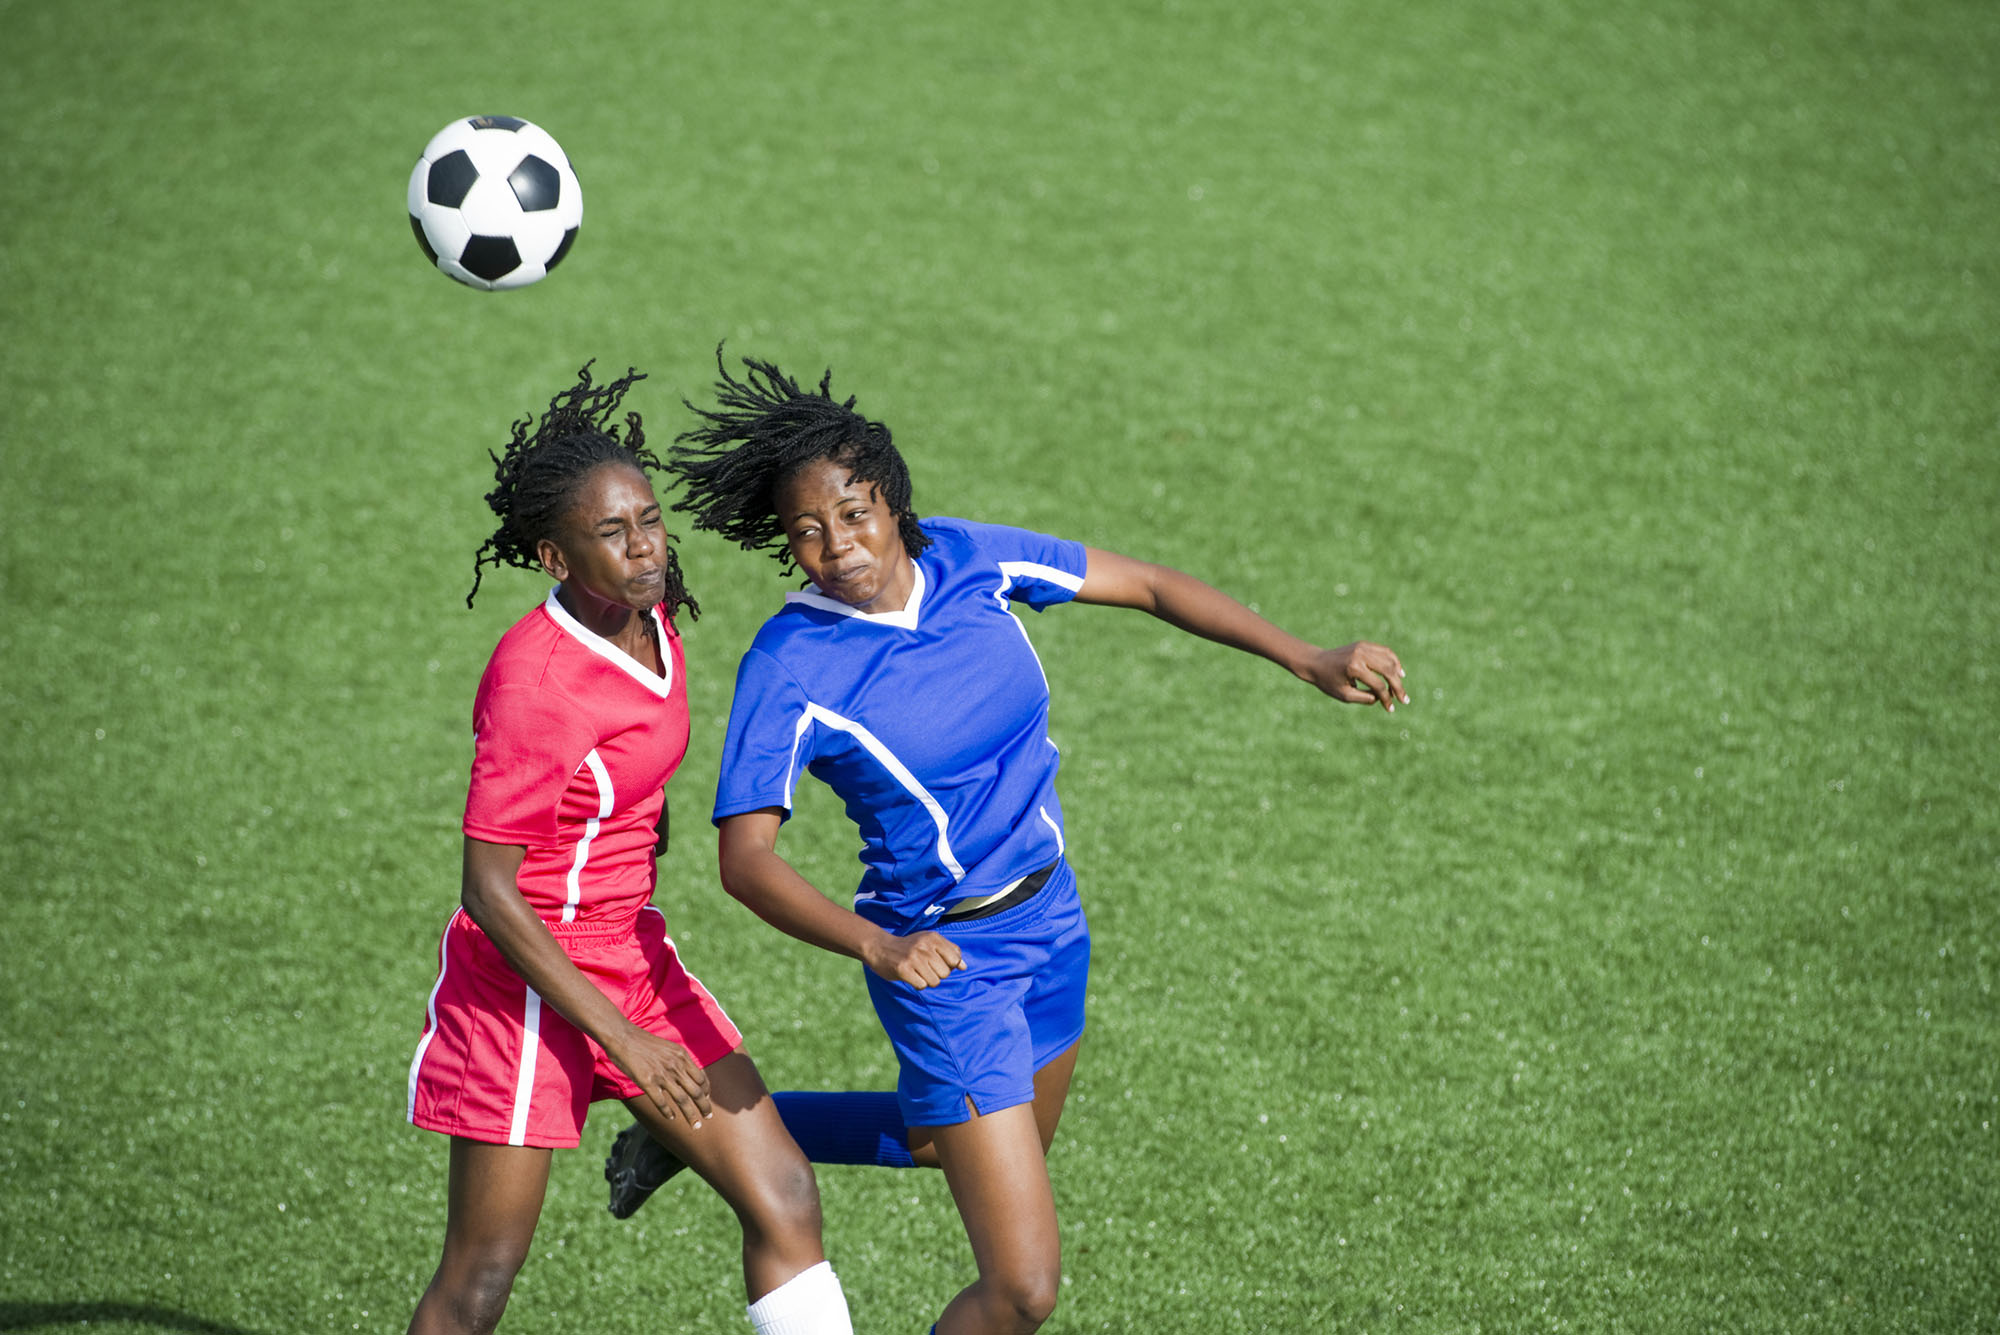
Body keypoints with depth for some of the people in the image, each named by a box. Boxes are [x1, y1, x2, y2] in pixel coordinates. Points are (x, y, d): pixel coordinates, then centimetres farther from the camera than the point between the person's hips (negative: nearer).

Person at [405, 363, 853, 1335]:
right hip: (527, 976, -8)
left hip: (631, 955, 8)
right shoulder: (534, 679, -24)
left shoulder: (653, 619, 0)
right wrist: (623, 1038, -22)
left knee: (783, 1200, 2)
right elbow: (488, 890, -22)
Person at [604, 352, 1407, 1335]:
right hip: (943, 960, -7)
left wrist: (1310, 661, -4)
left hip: (1047, 915, 7)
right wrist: (876, 945, -44)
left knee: (955, 1143, 31)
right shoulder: (788, 672, -22)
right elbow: (745, 857, -27)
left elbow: (1146, 586, 3)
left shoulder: (967, 560, -8)